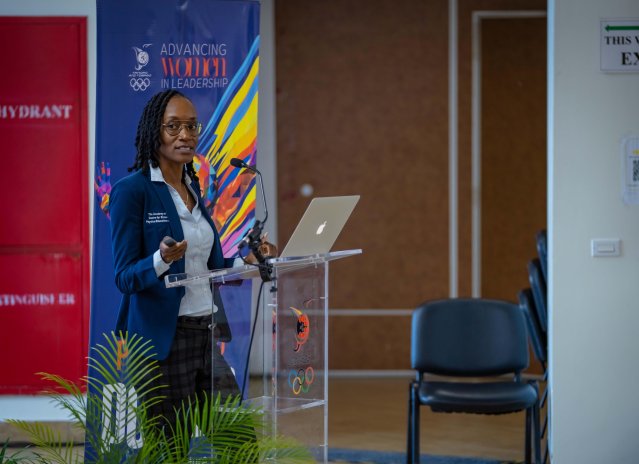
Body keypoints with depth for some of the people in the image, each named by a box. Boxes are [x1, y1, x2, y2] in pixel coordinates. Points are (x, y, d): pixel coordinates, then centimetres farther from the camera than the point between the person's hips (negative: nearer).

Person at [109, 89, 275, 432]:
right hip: (163, 339, -7)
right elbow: (125, 276, -11)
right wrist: (162, 259, -29)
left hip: (207, 335, 7)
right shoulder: (132, 190, -8)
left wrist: (247, 260, 5)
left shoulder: (192, 188, 14)